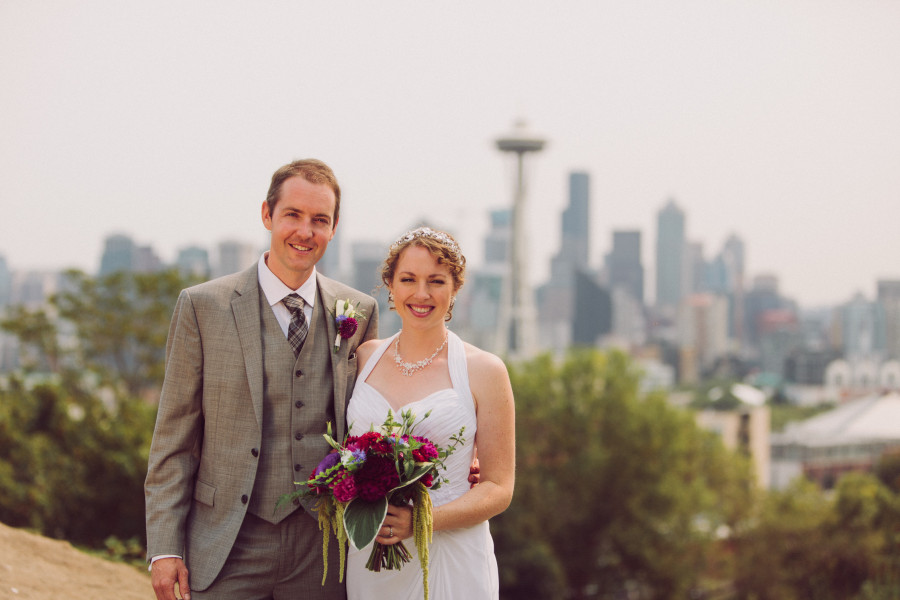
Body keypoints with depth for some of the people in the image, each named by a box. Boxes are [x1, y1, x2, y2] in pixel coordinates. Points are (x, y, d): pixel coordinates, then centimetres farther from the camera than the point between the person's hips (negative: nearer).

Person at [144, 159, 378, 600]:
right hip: (231, 547, -2)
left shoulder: (359, 312, 7)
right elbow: (173, 438, -1)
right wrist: (165, 547, -6)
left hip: (323, 547, 2)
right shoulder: (203, 307, -2)